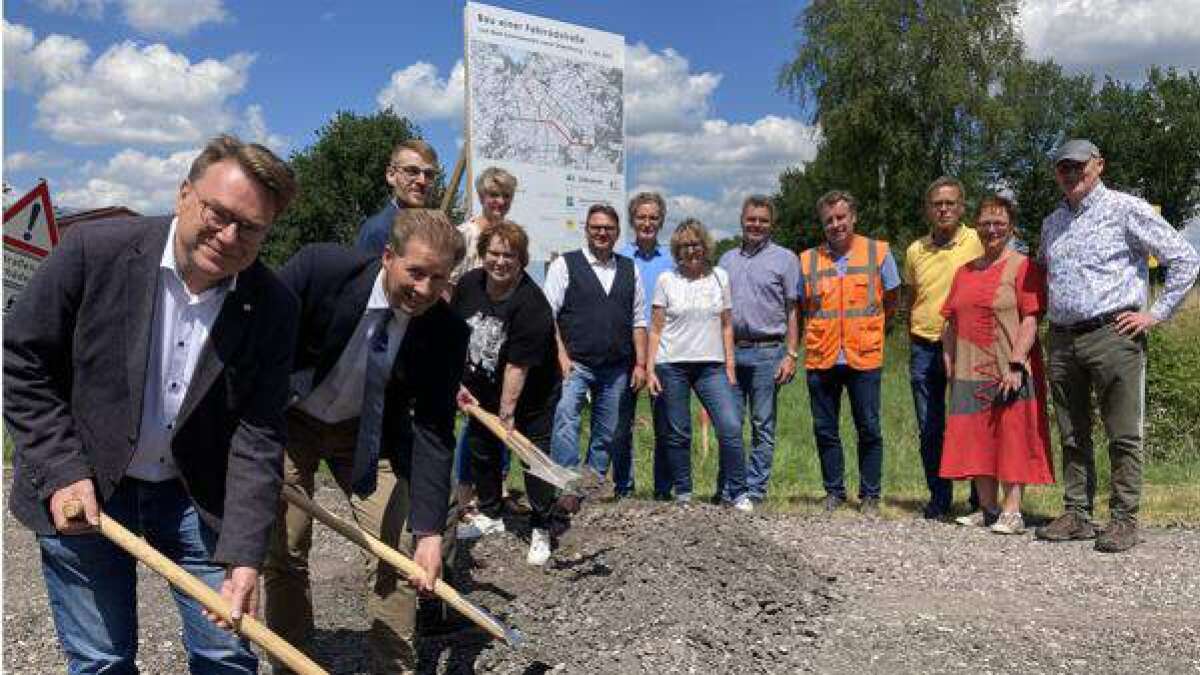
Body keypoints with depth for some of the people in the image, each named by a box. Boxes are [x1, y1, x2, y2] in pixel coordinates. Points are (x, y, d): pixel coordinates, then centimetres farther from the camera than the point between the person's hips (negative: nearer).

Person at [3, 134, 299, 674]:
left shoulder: (274, 309, -12)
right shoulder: (94, 251, -17)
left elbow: (257, 437, -11)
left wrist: (243, 555, -18)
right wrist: (61, 472, -14)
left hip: (196, 494, 2)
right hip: (81, 490, -1)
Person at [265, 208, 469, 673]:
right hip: (287, 420, -1)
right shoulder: (320, 268, -29)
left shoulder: (447, 333, -23)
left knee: (397, 548, -3)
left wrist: (429, 531, -27)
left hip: (369, 432, 2)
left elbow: (433, 434, -20)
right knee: (283, 552, 0)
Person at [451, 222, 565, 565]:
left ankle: (541, 531, 7)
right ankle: (490, 515, 35)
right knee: (481, 450, 16)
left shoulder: (531, 304, -29)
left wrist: (507, 412, -28)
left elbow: (518, 366, -29)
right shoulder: (468, 284, -9)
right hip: (482, 391, 6)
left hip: (531, 394, -6)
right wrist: (458, 382, -3)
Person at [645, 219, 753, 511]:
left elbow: (726, 325, 12)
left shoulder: (720, 277, 9)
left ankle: (736, 492, 2)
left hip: (711, 366, 1)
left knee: (731, 427, -10)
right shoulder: (666, 280, 3)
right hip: (672, 365, -1)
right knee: (677, 434, 4)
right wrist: (650, 369, -3)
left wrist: (730, 366, 6)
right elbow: (655, 329, 4)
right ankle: (682, 494, 17)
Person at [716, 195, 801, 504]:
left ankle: (755, 489, 9)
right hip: (730, 351, 4)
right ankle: (726, 488, 13)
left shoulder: (784, 259, 4)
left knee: (762, 426, 2)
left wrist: (791, 354, -7)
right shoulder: (727, 259, 16)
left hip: (767, 353, -3)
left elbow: (793, 311, 1)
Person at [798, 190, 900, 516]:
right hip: (820, 358, 2)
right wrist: (826, 329, 5)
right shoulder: (808, 260, 6)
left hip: (864, 357, -2)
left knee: (869, 429, 3)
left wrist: (863, 326, 5)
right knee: (824, 429, 8)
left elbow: (891, 301, 11)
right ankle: (833, 492, 22)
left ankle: (870, 495, 16)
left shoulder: (878, 252, 2)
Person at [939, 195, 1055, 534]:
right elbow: (951, 322, 17)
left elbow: (1030, 320, -11)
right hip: (970, 372, 6)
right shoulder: (964, 271, 16)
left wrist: (1016, 365, -18)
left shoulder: (1022, 267, -3)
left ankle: (1012, 510, 3)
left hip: (1009, 371, -6)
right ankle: (987, 508, 18)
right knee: (977, 439, 8)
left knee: (1012, 437, -2)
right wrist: (950, 363, 8)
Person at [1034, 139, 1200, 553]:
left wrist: (1157, 314, -6)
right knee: (1072, 436, 9)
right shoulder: (1051, 223, 18)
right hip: (1062, 341, 6)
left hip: (1113, 336, -6)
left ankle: (1124, 520, 4)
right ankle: (1077, 515, 16)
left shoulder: (1125, 209, -1)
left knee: (1124, 436, -2)